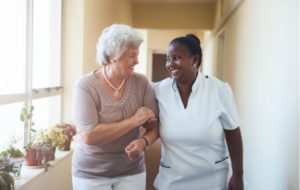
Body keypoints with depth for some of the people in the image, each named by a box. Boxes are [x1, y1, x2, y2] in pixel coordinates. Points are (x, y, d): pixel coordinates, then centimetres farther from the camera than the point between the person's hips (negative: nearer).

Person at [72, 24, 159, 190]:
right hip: (91, 173, -2)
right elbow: (88, 137, -23)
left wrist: (144, 141, -23)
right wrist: (133, 121, -21)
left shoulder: (141, 83, -6)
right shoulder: (86, 86, -15)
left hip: (131, 171, 3)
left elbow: (154, 125, -1)